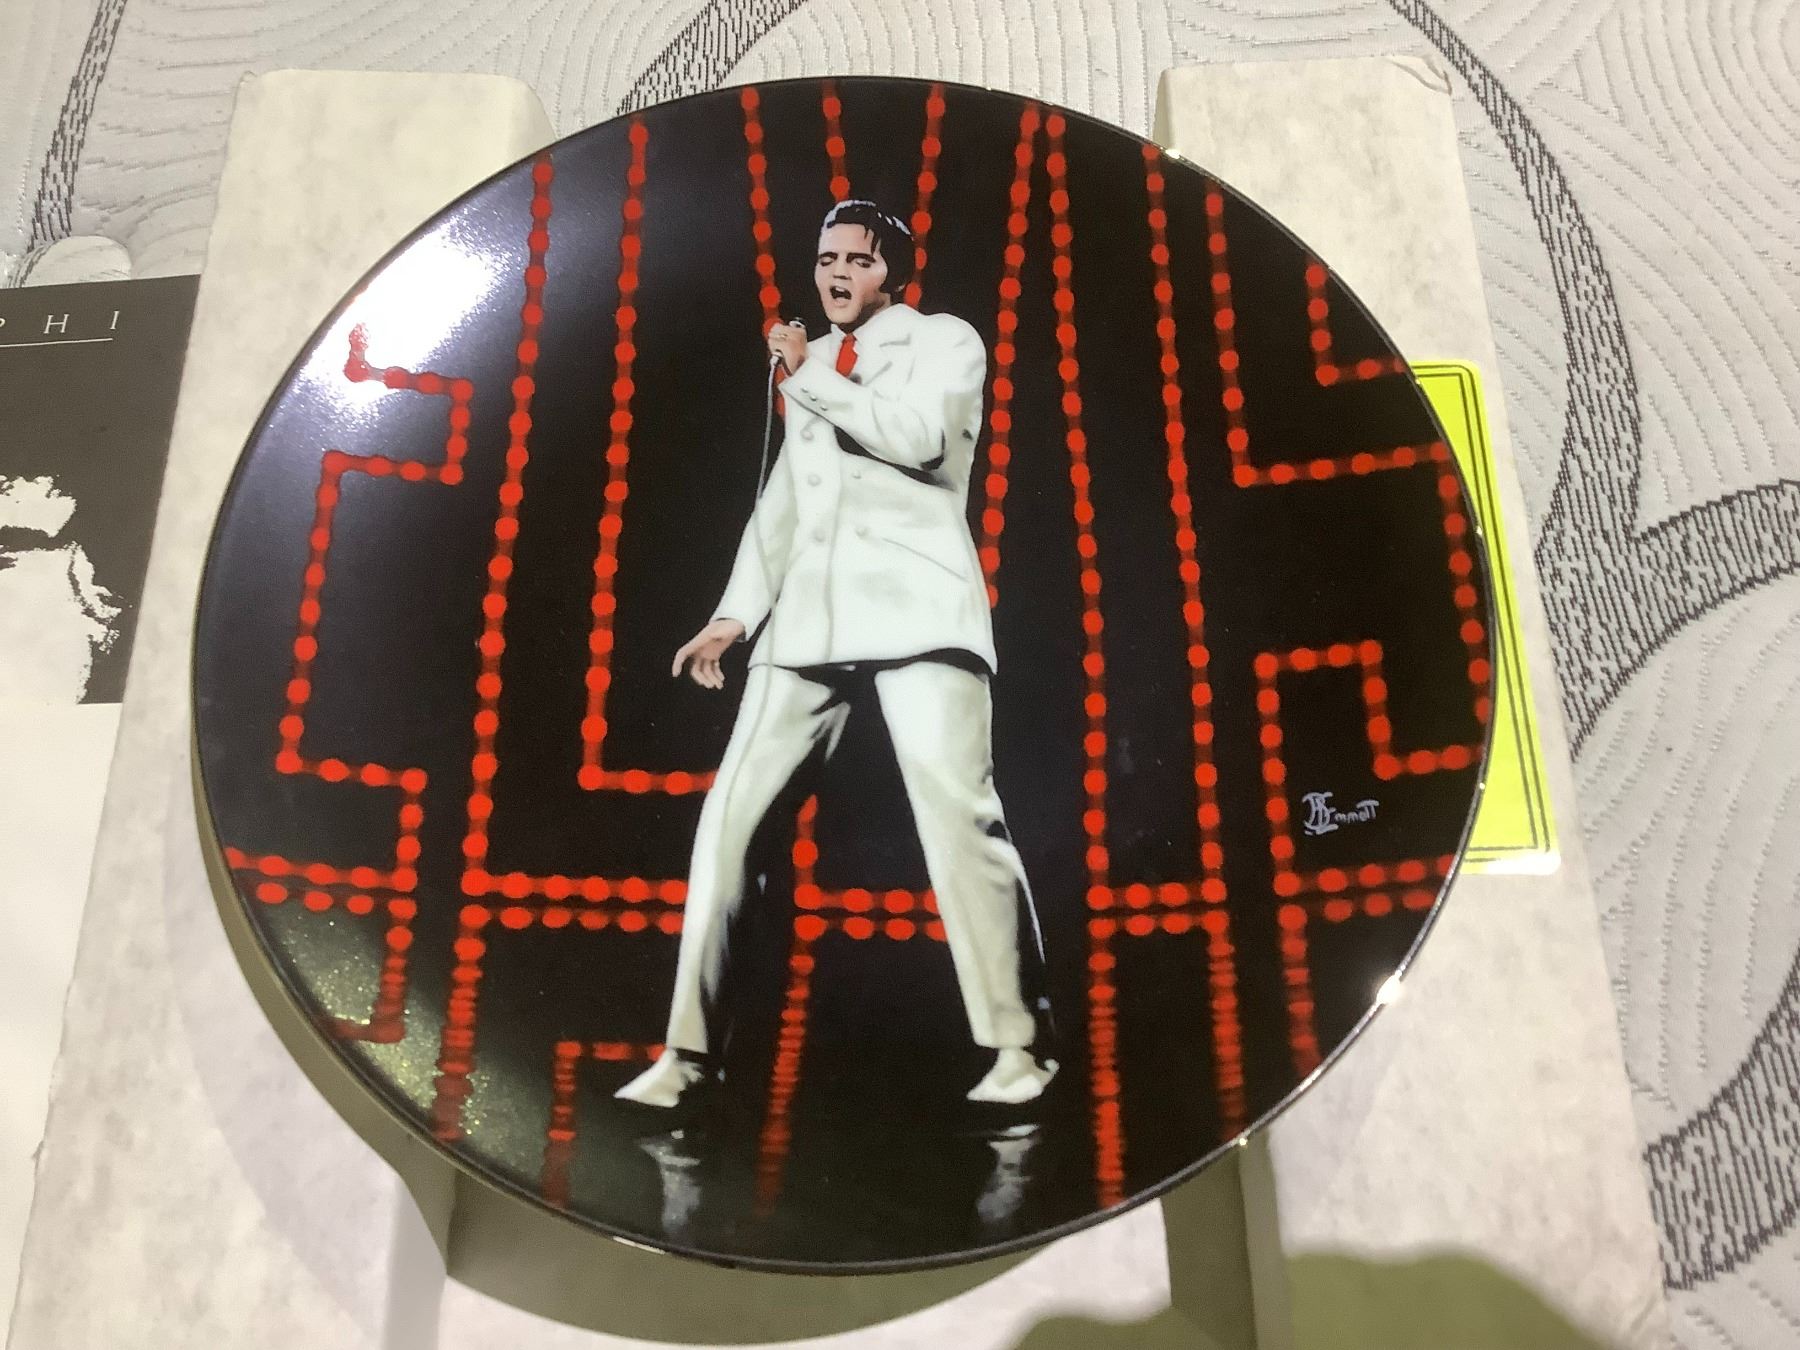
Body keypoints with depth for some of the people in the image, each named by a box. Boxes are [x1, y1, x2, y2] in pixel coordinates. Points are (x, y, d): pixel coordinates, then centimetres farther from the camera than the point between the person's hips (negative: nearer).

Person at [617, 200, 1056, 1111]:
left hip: (917, 614, -5)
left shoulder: (945, 341, 9)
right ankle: (689, 1048, 4)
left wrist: (810, 377, -2)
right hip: (808, 625, 6)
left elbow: (918, 436, -12)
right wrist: (735, 615, 15)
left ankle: (1013, 1045, -2)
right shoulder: (808, 362, 26)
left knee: (958, 817, -15)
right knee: (727, 818, -3)